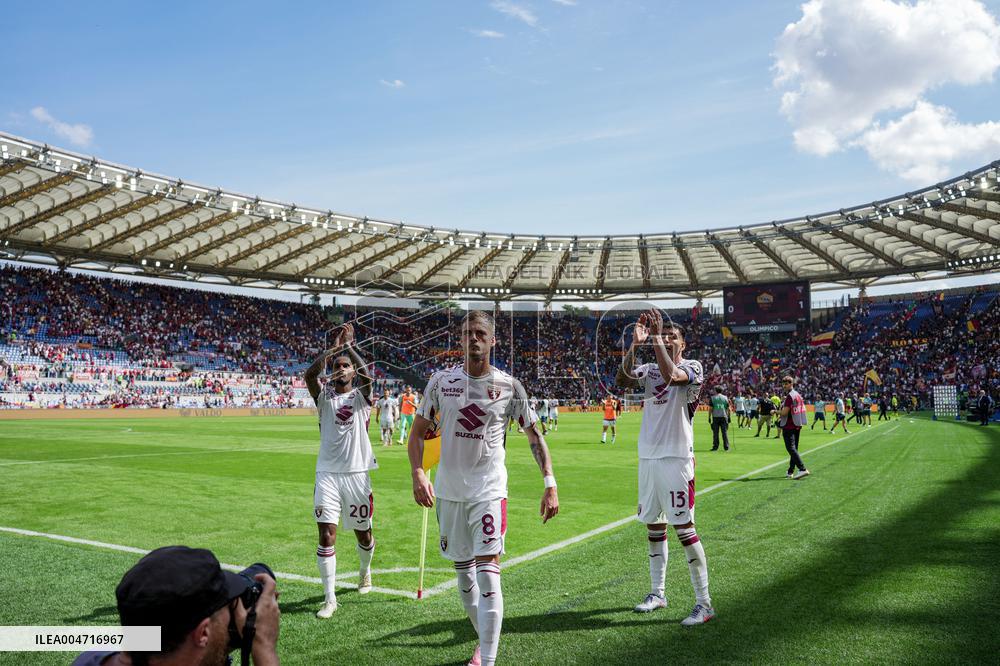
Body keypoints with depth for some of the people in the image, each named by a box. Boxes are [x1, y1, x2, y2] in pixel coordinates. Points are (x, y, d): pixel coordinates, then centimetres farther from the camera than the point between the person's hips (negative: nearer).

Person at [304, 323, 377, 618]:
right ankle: (329, 598, 0)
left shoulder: (361, 396, 2)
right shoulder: (325, 396, 5)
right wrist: (335, 346, -15)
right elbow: (310, 375, -16)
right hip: (327, 474, 0)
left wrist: (349, 345, -13)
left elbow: (366, 374, -20)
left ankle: (365, 571, 44)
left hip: (357, 474, 0)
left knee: (363, 532, 15)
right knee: (327, 534, -8)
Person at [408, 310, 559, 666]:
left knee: (488, 573, -12)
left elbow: (534, 436, 3)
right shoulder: (441, 381, 0)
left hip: (489, 490, -3)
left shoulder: (509, 386, -4)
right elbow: (418, 432, 4)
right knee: (463, 571, 14)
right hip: (448, 490, 3)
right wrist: (418, 474, -12)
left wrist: (550, 484, -5)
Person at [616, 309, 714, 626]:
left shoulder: (692, 368, -3)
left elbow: (671, 374, -25)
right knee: (653, 526, 14)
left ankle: (704, 602, 2)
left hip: (676, 459, -6)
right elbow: (621, 380, -7)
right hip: (648, 458, 6)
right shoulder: (649, 369, 12)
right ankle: (657, 593, 27)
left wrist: (656, 337, -23)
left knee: (684, 528, -6)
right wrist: (635, 344, -16)